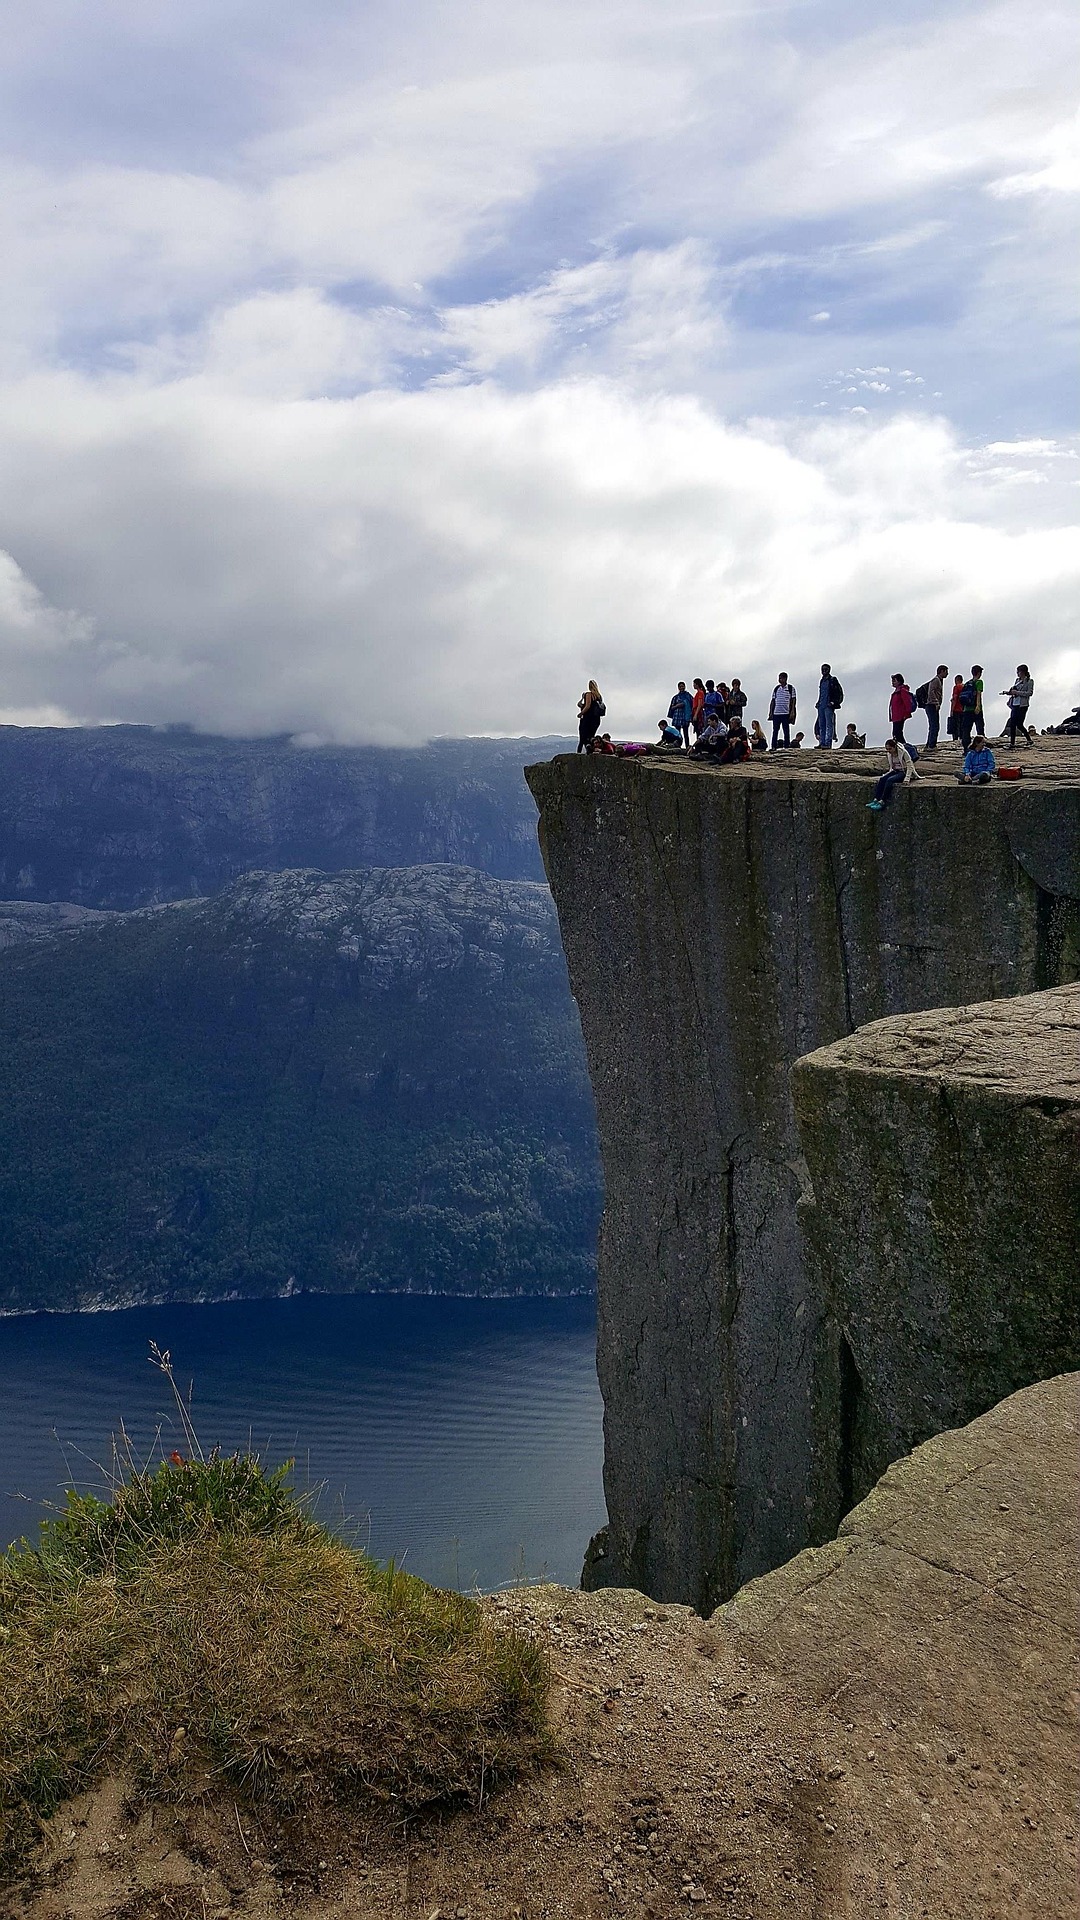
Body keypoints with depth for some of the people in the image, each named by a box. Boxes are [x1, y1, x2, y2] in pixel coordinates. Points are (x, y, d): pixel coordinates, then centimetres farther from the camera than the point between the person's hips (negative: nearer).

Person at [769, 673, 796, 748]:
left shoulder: (791, 688, 2)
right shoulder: (776, 688, 12)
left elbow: (793, 701, -1)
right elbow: (772, 701, 14)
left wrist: (792, 712, -10)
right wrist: (770, 712, 7)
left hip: (786, 713, -3)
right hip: (776, 713, 3)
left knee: (786, 731, 0)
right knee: (775, 731, 3)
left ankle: (787, 747, 4)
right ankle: (773, 747, 6)